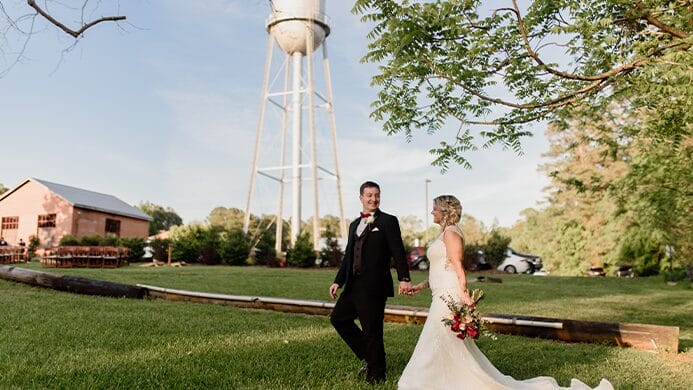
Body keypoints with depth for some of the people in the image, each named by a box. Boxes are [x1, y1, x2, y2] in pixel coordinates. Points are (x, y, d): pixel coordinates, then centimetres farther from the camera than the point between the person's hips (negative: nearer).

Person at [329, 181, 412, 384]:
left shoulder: (388, 221, -3)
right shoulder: (354, 225, 17)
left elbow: (398, 252, -11)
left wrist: (404, 279, -22)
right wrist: (338, 281, 13)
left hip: (374, 286, -7)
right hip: (354, 285, 8)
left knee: (372, 330, 0)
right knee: (338, 318, 12)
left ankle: (376, 375, 18)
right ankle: (368, 357, 25)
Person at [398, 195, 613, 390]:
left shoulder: (450, 233, -11)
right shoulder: (445, 234, 18)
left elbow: (458, 267, -21)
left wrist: (464, 295, -28)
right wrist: (422, 285, 20)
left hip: (449, 299, -10)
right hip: (443, 298, 10)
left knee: (435, 355, -4)